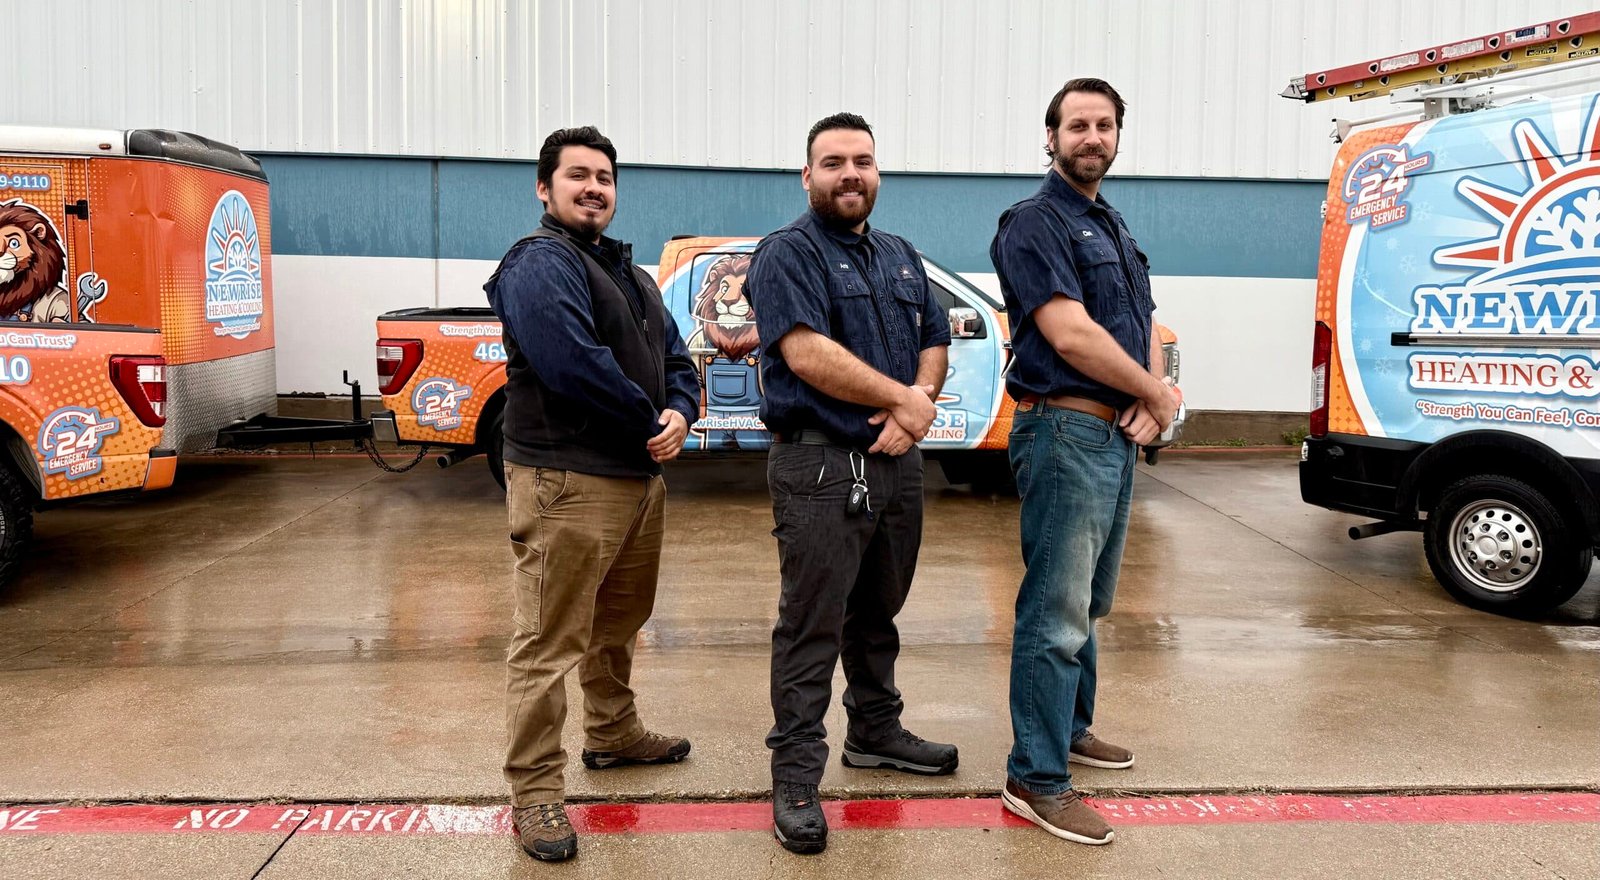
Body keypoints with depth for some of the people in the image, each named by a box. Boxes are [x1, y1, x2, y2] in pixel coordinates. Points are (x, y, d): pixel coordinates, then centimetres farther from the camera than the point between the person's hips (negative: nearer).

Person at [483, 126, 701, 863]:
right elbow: (574, 364, -26)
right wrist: (650, 423, -14)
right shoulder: (541, 264, -12)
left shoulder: (627, 272, 19)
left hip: (638, 477, 10)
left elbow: (674, 356, 16)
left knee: (619, 622, 23)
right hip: (567, 481, -10)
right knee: (550, 640, -5)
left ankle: (613, 734, 42)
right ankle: (534, 792, 3)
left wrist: (680, 415, -6)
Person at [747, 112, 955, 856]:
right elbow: (808, 354, -19)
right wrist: (903, 398, -13)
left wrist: (917, 402, -7)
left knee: (879, 611, 19)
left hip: (896, 460, 7)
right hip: (820, 466, -7)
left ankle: (875, 730, 36)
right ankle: (795, 778, 4)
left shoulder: (901, 257, 17)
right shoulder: (787, 254, -6)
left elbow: (934, 343, 15)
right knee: (812, 626, -4)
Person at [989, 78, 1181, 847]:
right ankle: (1036, 779, 0)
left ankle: (1070, 729, 34)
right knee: (1056, 613, -7)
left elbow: (1144, 325, 18)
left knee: (1087, 602, 19)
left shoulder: (1113, 228, 19)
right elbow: (1072, 335, -18)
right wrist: (1160, 394, -8)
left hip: (1117, 434, 9)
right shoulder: (1035, 224, -9)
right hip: (1067, 431, -9)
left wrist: (1150, 399, -3)